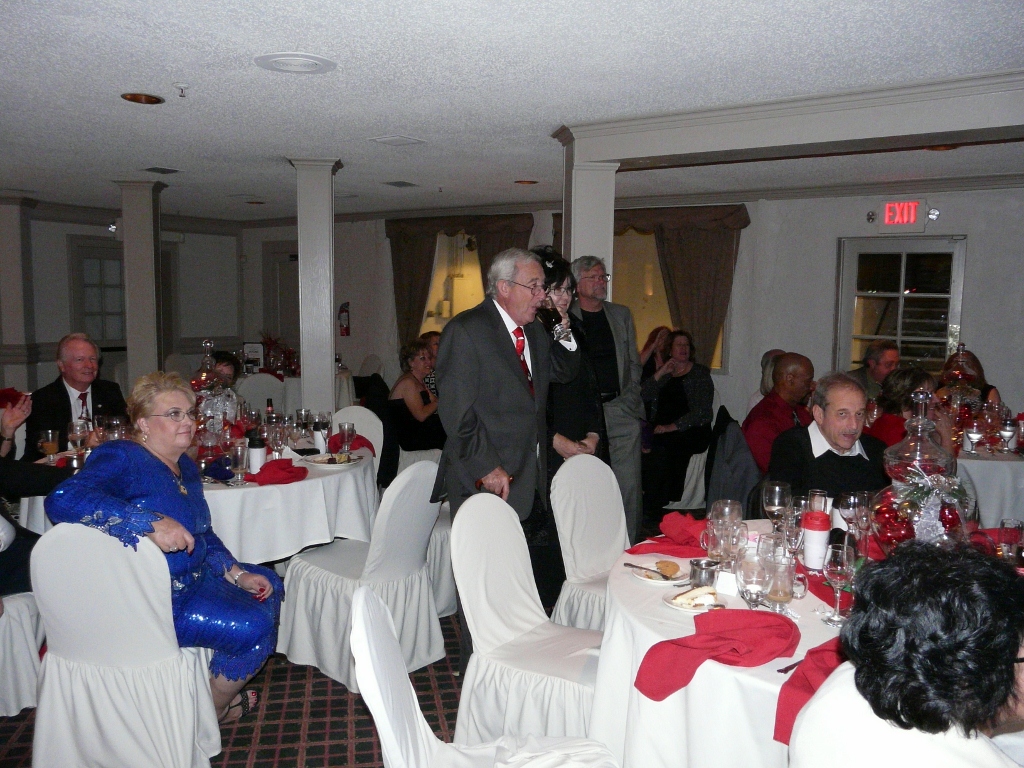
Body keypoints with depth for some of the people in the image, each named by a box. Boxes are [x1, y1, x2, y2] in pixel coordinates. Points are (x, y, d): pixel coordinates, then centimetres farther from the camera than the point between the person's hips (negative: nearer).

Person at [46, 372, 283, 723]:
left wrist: (238, 574, 5)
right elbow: (63, 500, -35)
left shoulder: (185, 467, 11)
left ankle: (222, 686, 33)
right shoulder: (120, 458, -17)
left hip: (190, 580, 10)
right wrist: (151, 523, -41)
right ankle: (215, 708, 11)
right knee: (254, 625, -19)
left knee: (268, 584, 20)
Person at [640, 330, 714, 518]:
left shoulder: (700, 373, 7)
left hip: (692, 432, -4)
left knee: (660, 446, -32)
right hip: (661, 430, 4)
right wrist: (661, 373, -1)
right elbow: (644, 396, 6)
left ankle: (652, 508, -21)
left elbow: (702, 411, -6)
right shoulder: (664, 373, 21)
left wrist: (672, 427, -14)